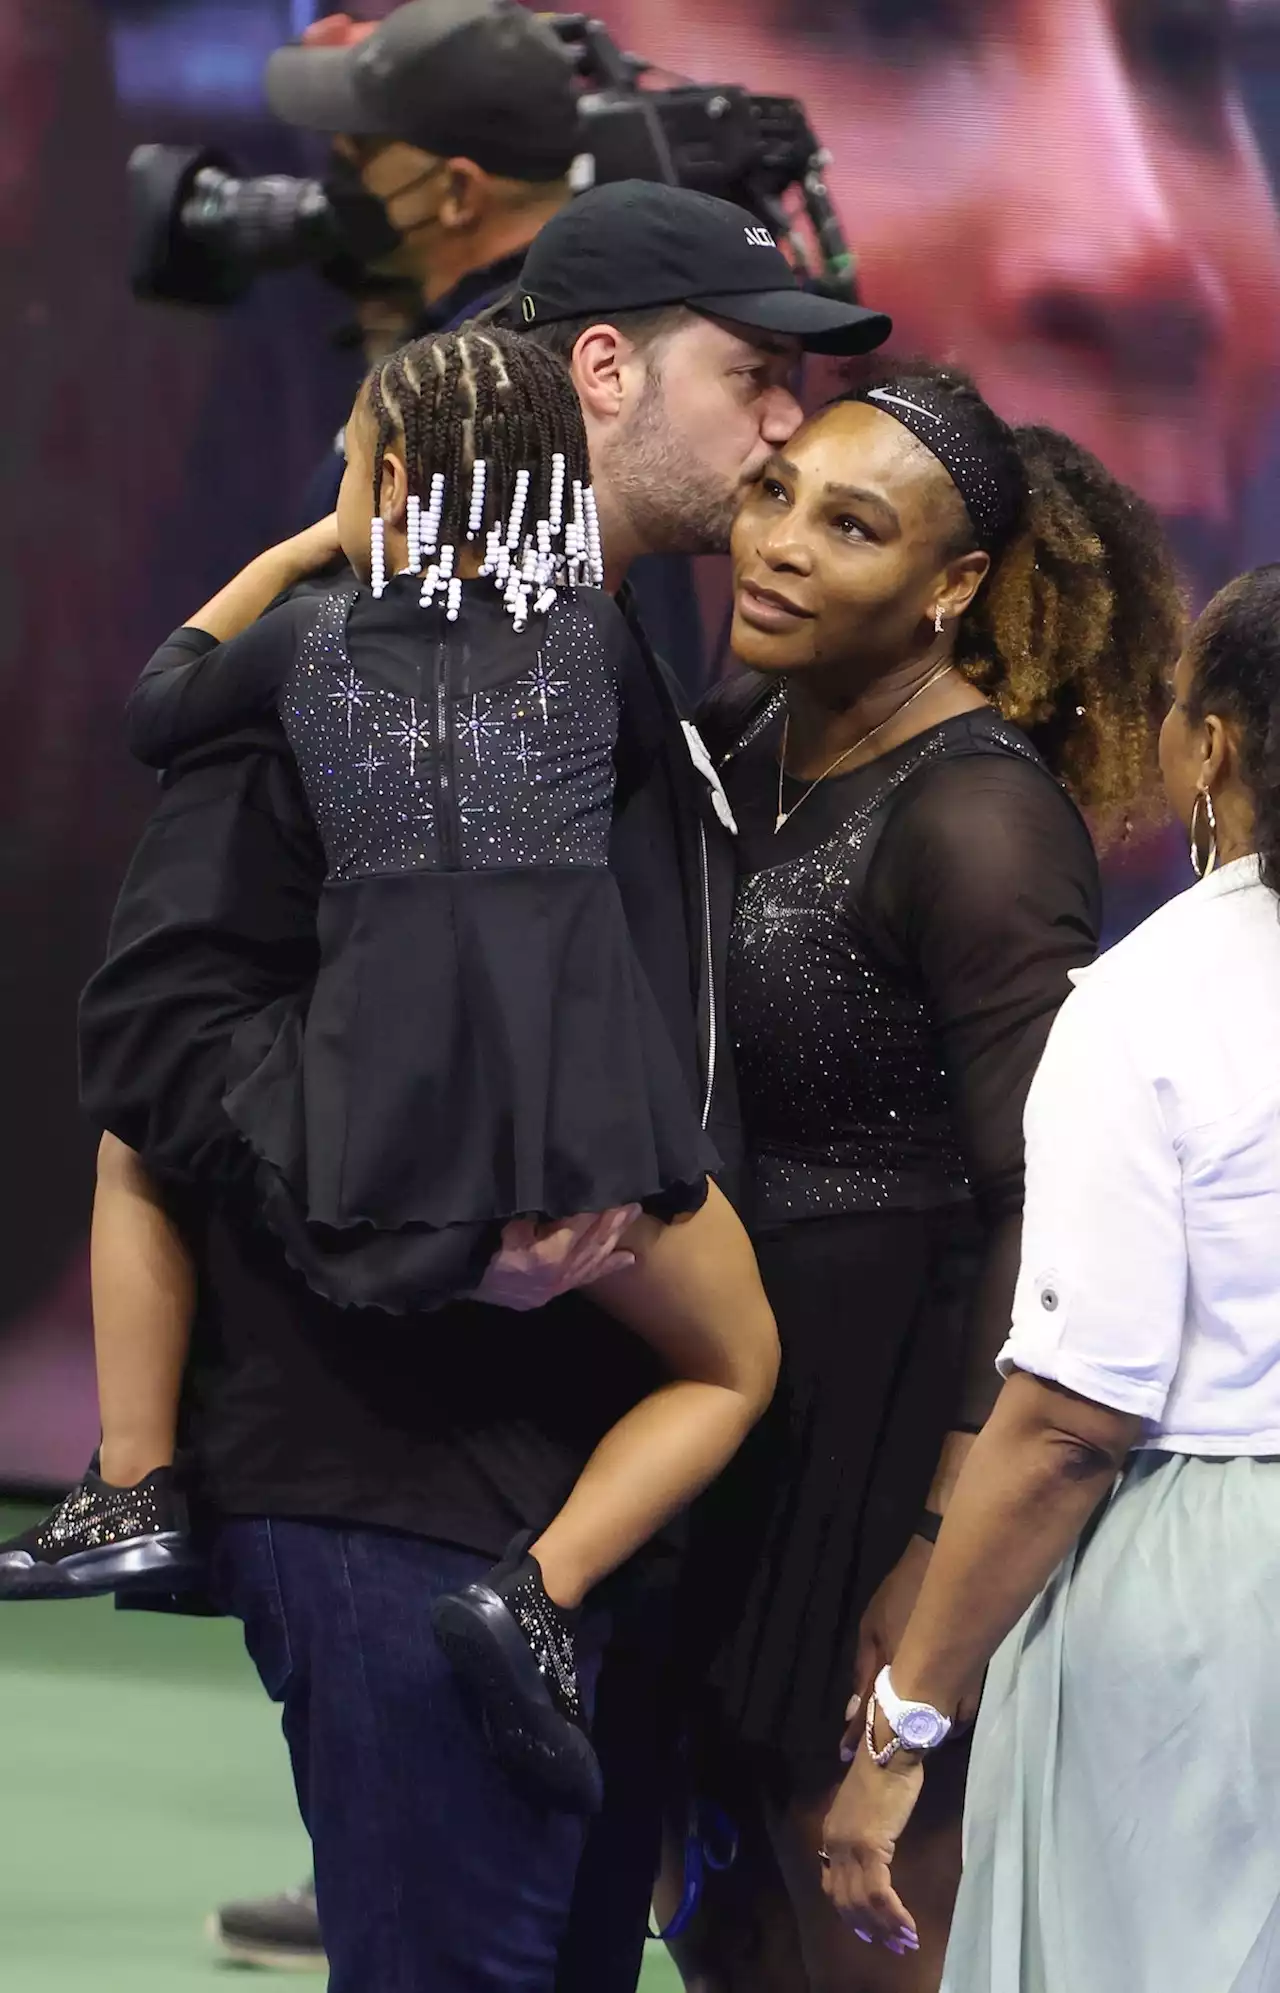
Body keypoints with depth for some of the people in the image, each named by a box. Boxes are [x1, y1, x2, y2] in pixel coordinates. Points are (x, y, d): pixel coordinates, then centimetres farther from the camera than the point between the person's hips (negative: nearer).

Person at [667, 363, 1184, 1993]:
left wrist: (949, 1538, -23)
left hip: (892, 1412, -8)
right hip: (737, 1393, 8)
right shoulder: (747, 743, 6)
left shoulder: (978, 817, -19)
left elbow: (1043, 1199, -22)